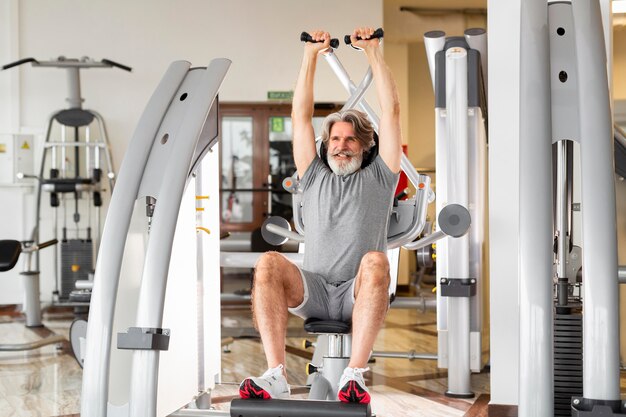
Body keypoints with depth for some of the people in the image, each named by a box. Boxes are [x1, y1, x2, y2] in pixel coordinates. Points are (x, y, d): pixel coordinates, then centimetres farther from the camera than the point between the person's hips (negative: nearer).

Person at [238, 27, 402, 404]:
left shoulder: (378, 178, 17)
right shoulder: (315, 177, 23)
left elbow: (392, 111, 10)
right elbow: (301, 115, 17)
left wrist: (373, 52, 10)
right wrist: (311, 56, 15)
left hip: (359, 293, -2)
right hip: (313, 289, 2)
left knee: (375, 261, -37)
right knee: (269, 263, -29)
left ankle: (355, 375, -45)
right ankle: (276, 375, -40)